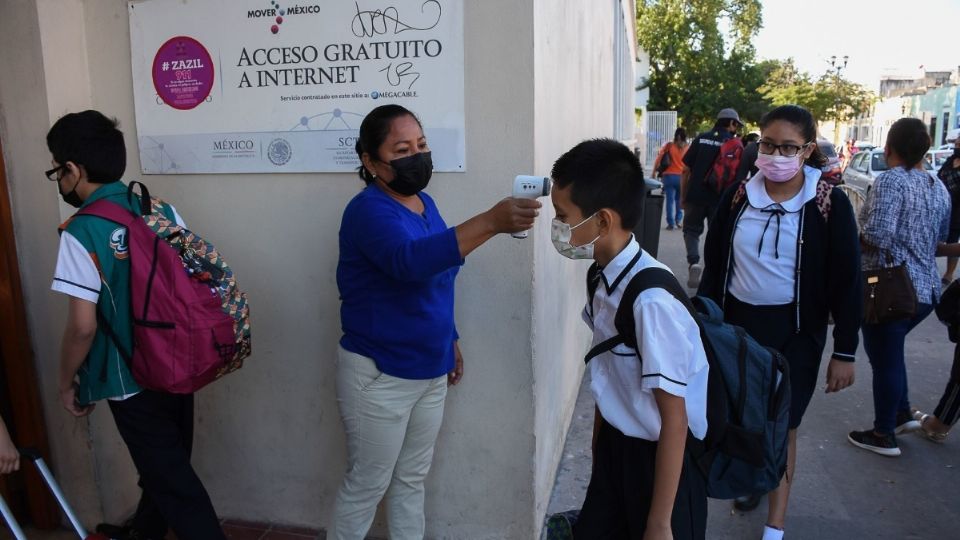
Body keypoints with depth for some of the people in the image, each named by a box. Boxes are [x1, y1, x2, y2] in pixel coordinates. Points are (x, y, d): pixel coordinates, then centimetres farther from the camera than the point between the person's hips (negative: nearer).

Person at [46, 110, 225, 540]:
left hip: (132, 382, -7)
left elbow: (83, 326, -19)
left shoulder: (81, 233, -19)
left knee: (173, 482, 5)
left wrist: (67, 383, -2)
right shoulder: (163, 210, -2)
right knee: (164, 465, 26)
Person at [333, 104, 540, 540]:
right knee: (367, 485, 10)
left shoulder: (423, 202, 5)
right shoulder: (368, 210, -20)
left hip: (429, 370, 7)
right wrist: (491, 222, -49)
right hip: (378, 375, -7)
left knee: (412, 479, 21)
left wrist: (449, 338, 19)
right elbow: (409, 261, -42)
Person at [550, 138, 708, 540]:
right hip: (616, 446, 7)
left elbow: (674, 422, -21)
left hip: (660, 459, -6)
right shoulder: (603, 277, -7)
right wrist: (598, 446, 16)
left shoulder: (652, 301, -30)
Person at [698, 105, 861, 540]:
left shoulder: (829, 205, -10)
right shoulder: (737, 197, -3)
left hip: (795, 331, -2)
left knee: (781, 425, 7)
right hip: (737, 322, 3)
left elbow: (847, 281, -6)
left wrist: (844, 352, -7)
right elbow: (713, 267, 4)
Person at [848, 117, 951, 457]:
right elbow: (941, 237, 20)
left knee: (884, 360, 5)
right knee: (891, 353, 26)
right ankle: (902, 414, 33)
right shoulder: (939, 187, 10)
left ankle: (883, 436, 17)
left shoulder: (891, 180, -15)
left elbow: (877, 234, -26)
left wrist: (852, 240, -7)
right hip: (926, 289, 8)